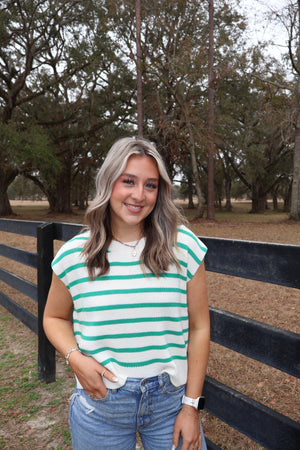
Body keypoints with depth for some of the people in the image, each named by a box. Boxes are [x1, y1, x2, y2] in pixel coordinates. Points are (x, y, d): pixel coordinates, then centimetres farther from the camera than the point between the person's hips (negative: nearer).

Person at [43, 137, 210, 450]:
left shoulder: (184, 247, -10)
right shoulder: (74, 255, -8)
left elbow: (199, 328, -5)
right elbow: (54, 317, 8)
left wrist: (191, 406, -4)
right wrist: (74, 357, -12)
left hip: (170, 401, 0)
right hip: (100, 404, 1)